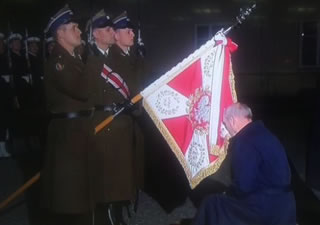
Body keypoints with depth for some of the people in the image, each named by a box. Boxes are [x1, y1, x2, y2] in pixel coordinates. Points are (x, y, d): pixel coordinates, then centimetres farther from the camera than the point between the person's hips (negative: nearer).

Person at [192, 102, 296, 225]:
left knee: (211, 203, 0)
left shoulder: (245, 141, -20)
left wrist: (227, 192, -3)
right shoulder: (263, 133, 10)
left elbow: (243, 186, -23)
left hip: (265, 208, -9)